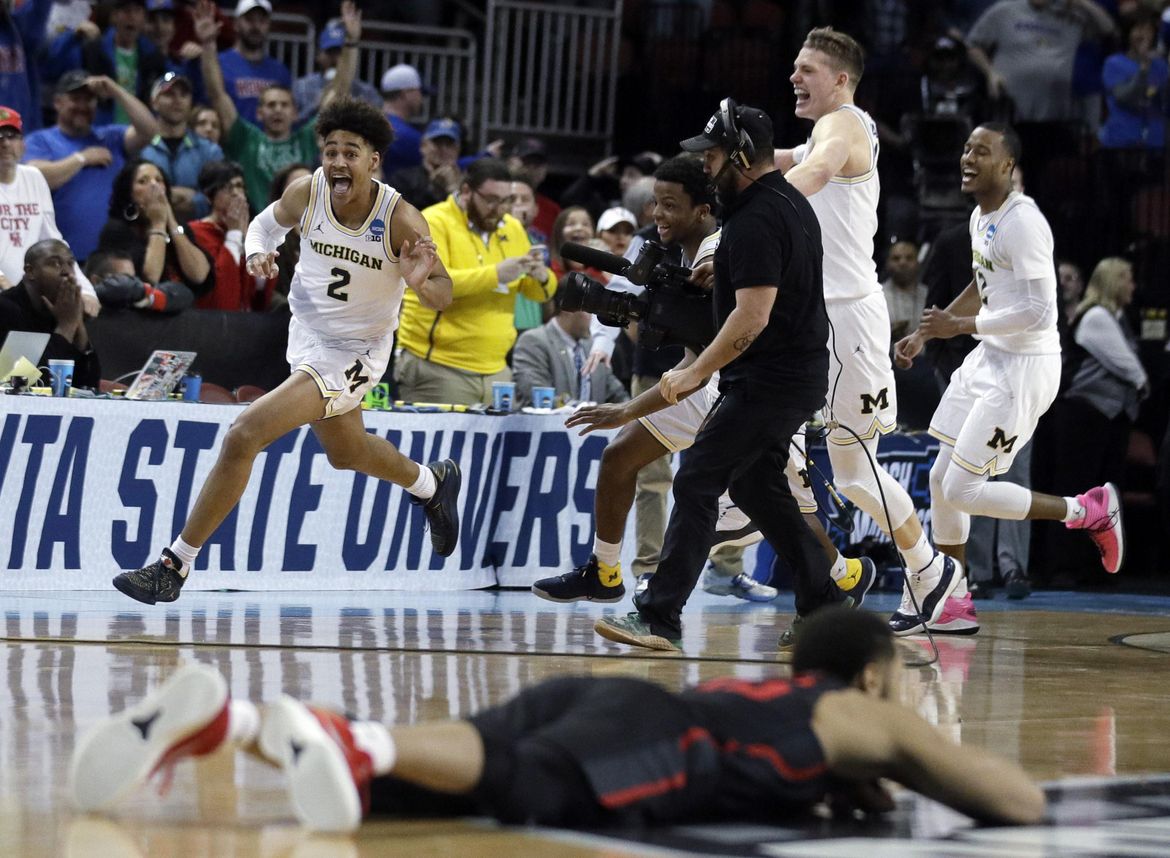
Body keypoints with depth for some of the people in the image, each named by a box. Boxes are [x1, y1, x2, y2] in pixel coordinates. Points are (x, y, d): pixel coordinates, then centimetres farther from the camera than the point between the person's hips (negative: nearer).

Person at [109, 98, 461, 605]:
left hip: (353, 354, -6)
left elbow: (445, 297, -16)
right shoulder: (307, 193, -14)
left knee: (245, 435, -21)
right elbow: (267, 223, 9)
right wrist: (258, 252, -14)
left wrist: (420, 282, -39)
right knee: (346, 452, 30)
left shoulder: (401, 220, -24)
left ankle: (174, 567, -13)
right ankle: (433, 484, 62)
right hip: (306, 334, 6)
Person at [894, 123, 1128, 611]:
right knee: (941, 480, 10)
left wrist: (961, 326, -19)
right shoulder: (981, 217, 9)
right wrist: (925, 334, 21)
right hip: (988, 359, 9)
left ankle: (1088, 511, 5)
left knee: (962, 491, -9)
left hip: (1023, 368, -9)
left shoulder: (1022, 222, -21)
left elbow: (1037, 311, -26)